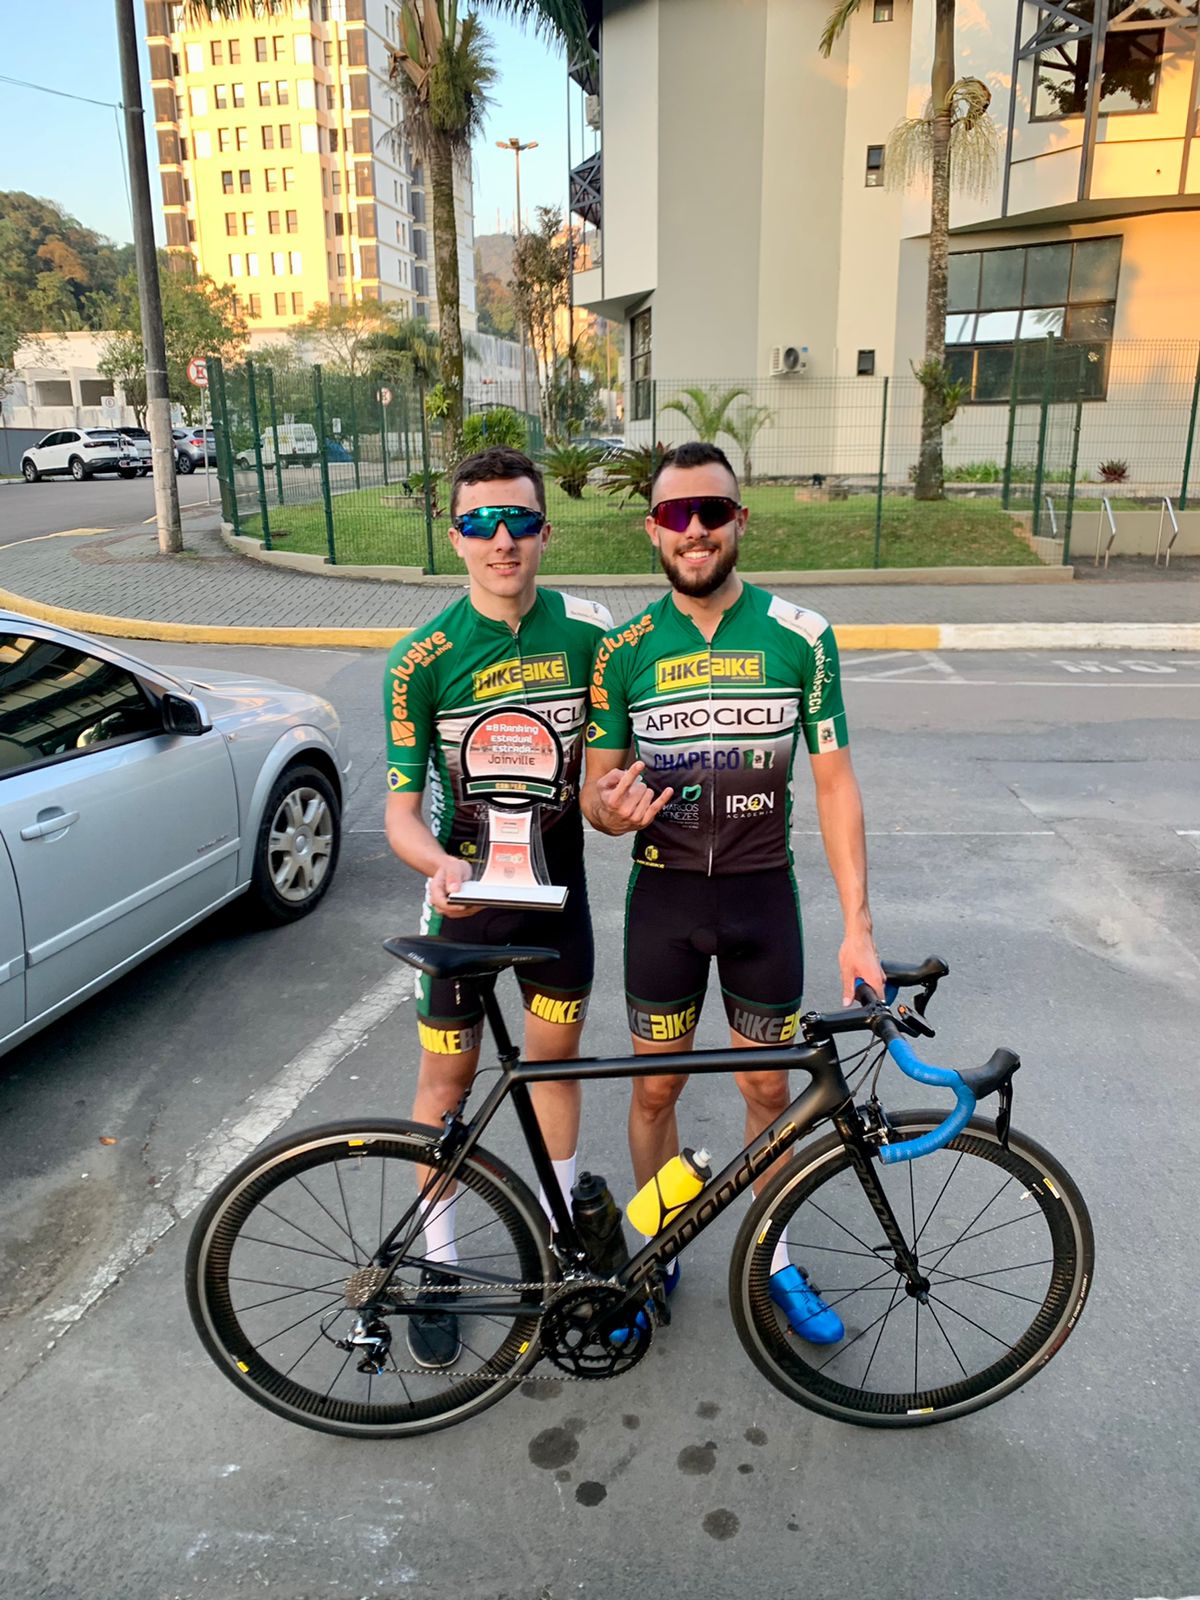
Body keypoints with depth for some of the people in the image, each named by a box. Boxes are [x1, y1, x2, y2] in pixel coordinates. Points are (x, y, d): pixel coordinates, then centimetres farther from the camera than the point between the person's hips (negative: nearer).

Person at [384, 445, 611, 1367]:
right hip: (464, 898, -2)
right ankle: (439, 1262, 29)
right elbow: (402, 810, -13)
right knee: (448, 1081, 9)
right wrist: (440, 865, -32)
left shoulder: (587, 631, -7)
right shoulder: (423, 659, -14)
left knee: (555, 1060, 17)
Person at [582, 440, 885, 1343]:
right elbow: (595, 789, 1)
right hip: (664, 895, 0)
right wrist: (611, 807, -25)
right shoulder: (624, 649, -3)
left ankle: (772, 1257, 35)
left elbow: (834, 783, -5)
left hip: (763, 894, 0)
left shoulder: (800, 637, -6)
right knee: (656, 1088, 12)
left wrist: (858, 924, -10)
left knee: (769, 1088, 13)